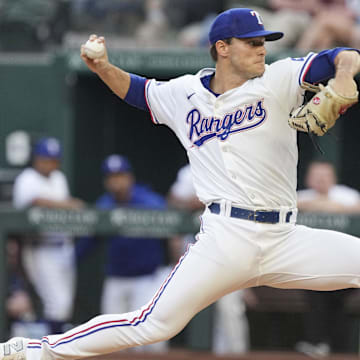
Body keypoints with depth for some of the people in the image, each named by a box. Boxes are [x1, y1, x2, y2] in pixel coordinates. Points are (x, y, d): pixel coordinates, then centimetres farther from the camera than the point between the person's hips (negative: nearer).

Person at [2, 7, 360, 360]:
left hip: (284, 240, 1)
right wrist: (103, 68, 9)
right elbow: (136, 90, 28)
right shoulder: (185, 95, 10)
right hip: (225, 239, -1)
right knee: (154, 324, -6)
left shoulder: (277, 80, 4)